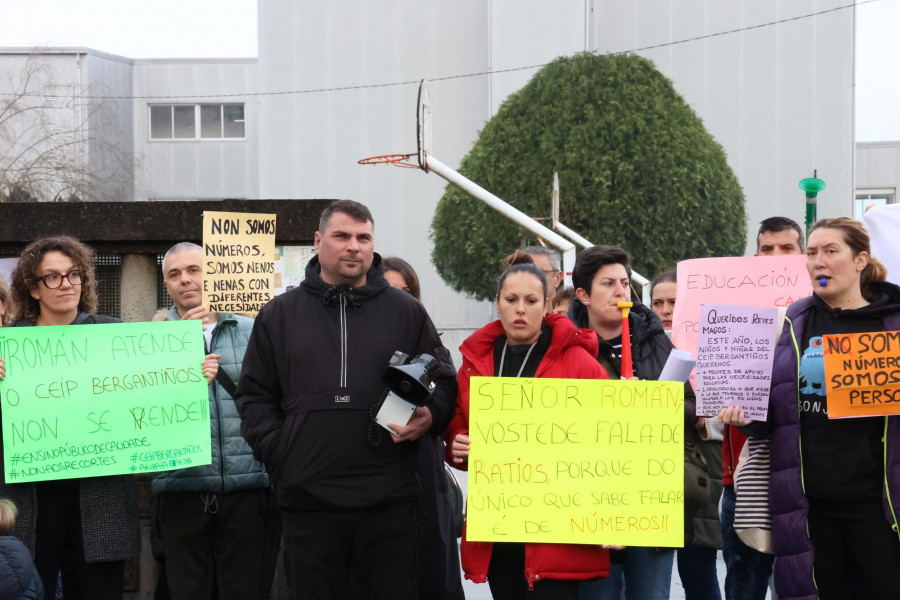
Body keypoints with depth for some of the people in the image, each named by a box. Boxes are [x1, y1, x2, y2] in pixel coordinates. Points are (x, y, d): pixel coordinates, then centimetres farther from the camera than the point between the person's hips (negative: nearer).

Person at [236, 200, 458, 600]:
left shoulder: (407, 312, 11)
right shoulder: (280, 314, 11)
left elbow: (443, 381, 14)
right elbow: (254, 395, 12)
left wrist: (430, 417, -7)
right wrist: (276, 450, -2)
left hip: (390, 502, 0)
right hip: (308, 500, 0)